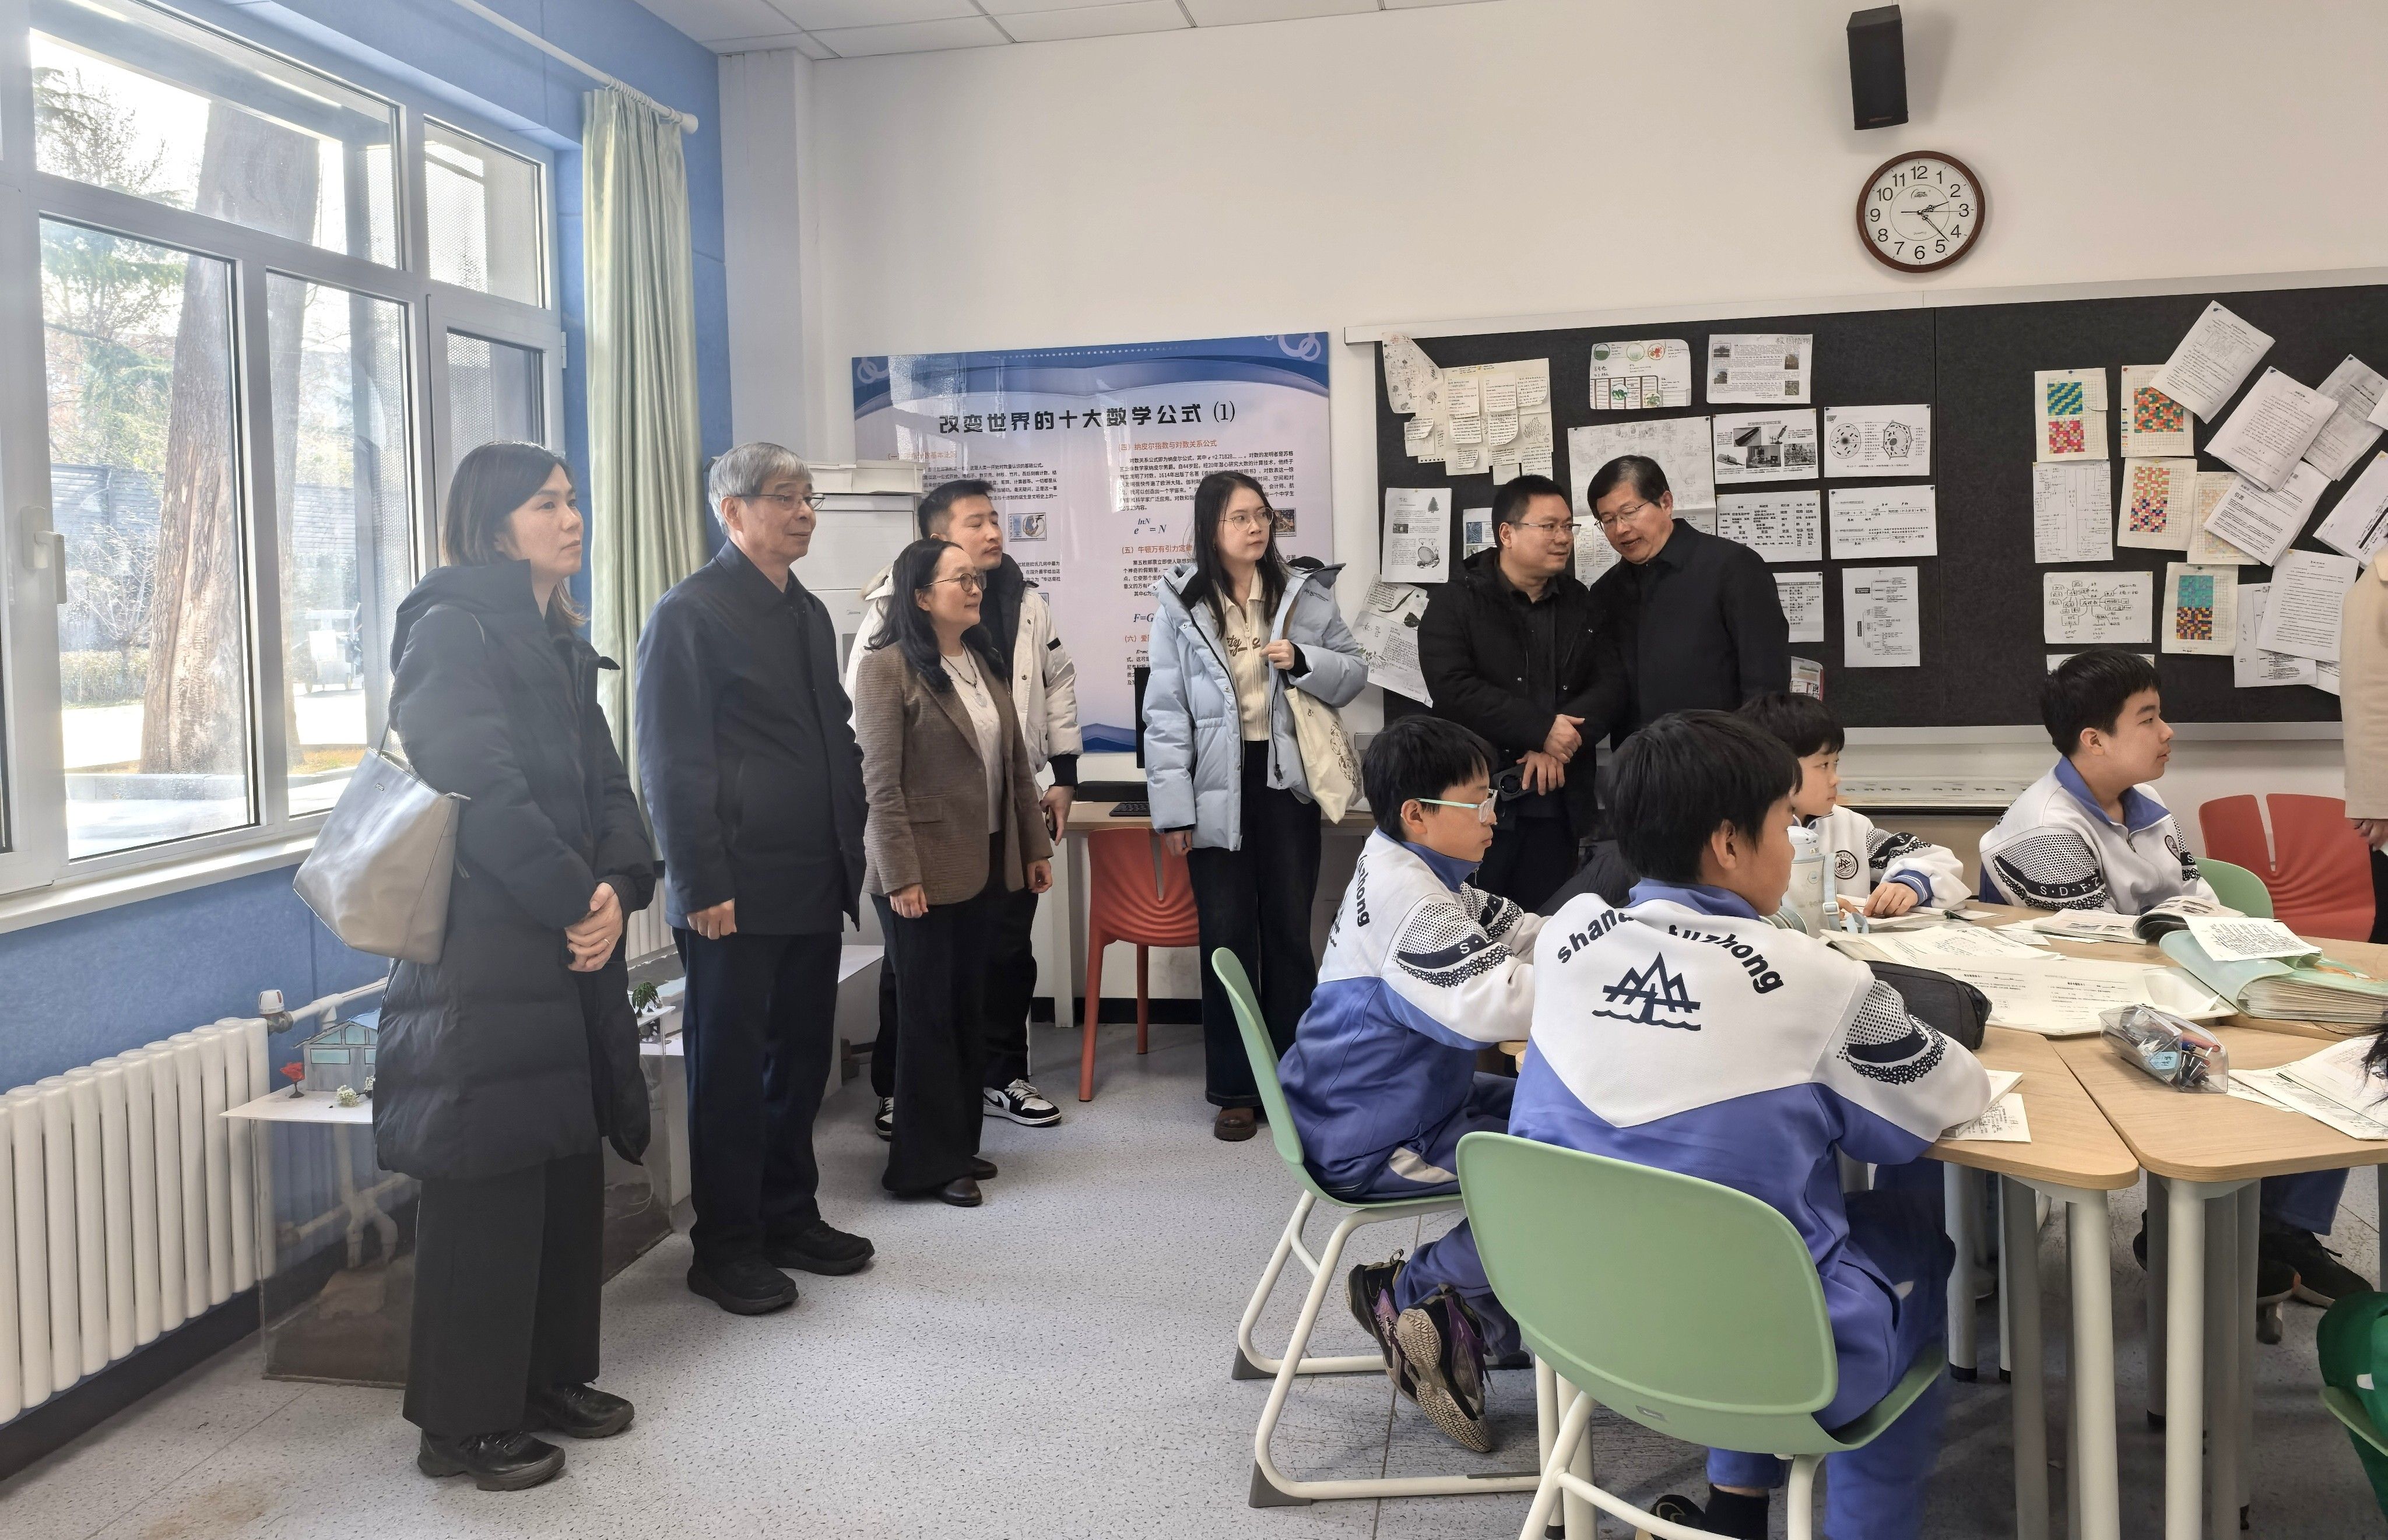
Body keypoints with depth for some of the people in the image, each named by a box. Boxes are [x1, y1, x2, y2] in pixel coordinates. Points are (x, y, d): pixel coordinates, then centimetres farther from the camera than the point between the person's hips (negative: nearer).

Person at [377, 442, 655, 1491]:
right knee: (491, 1181, -1)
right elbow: (484, 792, -20)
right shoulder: (452, 631, -10)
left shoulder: (560, 645, 16)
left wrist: (619, 887, -7)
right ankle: (465, 1423, 11)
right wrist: (578, 901, -14)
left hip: (570, 945, 8)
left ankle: (550, 1376, 28)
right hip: (483, 955, -8)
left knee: (569, 1165, 13)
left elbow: (605, 787, 10)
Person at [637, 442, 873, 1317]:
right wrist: (700, 884, -16)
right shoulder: (692, 612, -8)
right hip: (736, 894, -7)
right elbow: (672, 759, -12)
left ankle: (789, 1218, 27)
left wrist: (850, 857, 13)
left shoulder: (809, 613, 16)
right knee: (731, 1071, 3)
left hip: (814, 887, 7)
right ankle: (725, 1247, 15)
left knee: (801, 1059, 14)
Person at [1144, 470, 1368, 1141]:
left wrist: (1304, 661, -15)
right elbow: (1167, 711, -4)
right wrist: (1173, 808, -8)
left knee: (1290, 933, 9)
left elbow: (1355, 671, 6)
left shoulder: (1304, 591, 3)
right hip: (1218, 789, -1)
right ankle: (1234, 1089, 17)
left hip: (1286, 781, 1)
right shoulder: (1180, 604, -2)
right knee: (1227, 937, 6)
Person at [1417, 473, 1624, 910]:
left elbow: (1611, 684, 3)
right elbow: (1453, 690, -15)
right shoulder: (1455, 603, -2)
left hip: (1556, 805, 4)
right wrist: (1542, 730, -18)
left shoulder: (1580, 603, 13)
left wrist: (1557, 747, -14)